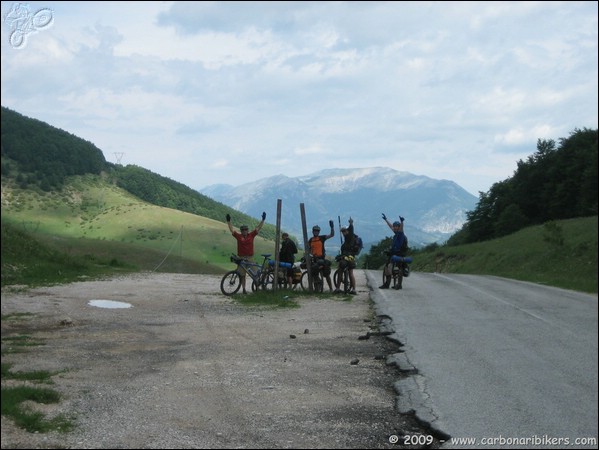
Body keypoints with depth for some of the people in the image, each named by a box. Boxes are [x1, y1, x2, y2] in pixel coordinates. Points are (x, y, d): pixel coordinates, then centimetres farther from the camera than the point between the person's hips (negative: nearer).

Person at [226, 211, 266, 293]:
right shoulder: (239, 236, 2)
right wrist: (228, 221, -3)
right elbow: (231, 230, 3)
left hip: (250, 257, 0)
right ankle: (244, 288, 13)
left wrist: (263, 220, 4)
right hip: (241, 258, 0)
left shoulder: (251, 235, 5)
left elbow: (258, 228, 7)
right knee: (242, 274, 6)